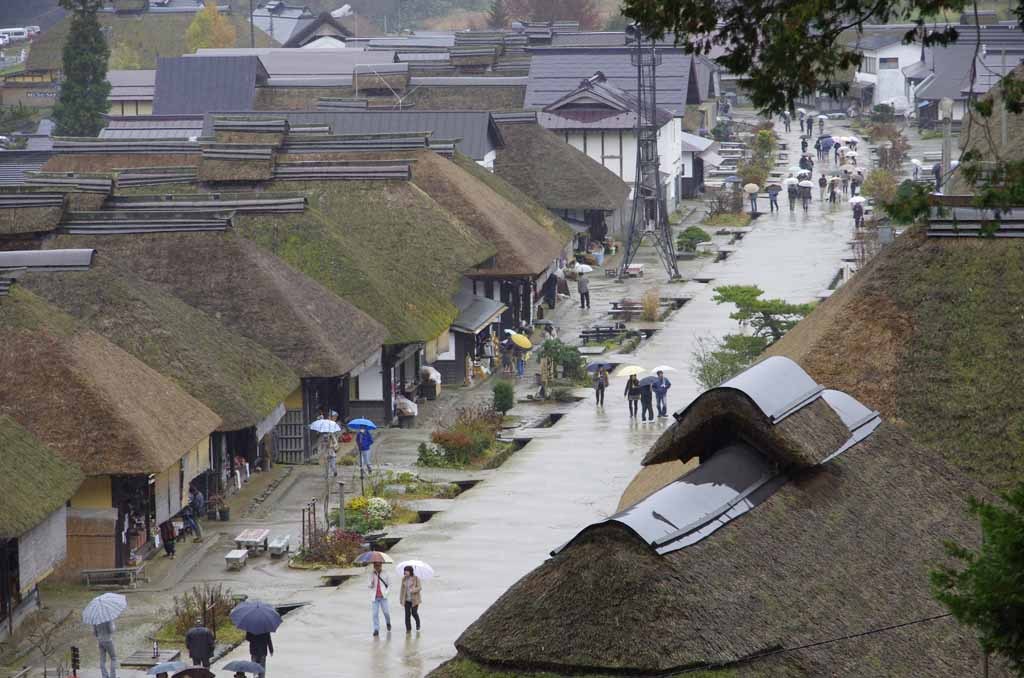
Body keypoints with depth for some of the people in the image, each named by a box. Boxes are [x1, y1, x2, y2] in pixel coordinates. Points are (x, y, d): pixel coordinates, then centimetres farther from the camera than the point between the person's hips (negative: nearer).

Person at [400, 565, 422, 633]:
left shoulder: (416, 578, -6)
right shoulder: (404, 579, 5)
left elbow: (419, 587, -10)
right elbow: (402, 589, 8)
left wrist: (413, 590, -28)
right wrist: (401, 599, 5)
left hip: (414, 599, -4)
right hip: (407, 599, 4)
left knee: (414, 613, -6)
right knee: (407, 614, -2)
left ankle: (418, 623, 26)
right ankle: (408, 629, 4)